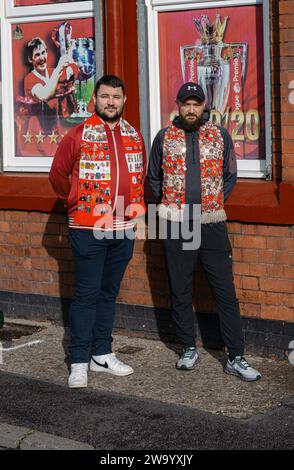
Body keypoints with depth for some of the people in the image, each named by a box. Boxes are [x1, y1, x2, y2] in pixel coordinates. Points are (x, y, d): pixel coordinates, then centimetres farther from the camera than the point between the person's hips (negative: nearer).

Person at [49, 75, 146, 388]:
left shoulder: (134, 137, 9)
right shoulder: (78, 135, -5)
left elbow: (141, 175, 22)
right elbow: (58, 175, 1)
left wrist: (137, 202, 13)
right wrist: (76, 202, 4)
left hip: (123, 229, 5)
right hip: (88, 229, -5)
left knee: (109, 293, 13)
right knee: (86, 295, -3)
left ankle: (102, 354, 22)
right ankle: (79, 362, 2)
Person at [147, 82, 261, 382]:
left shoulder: (220, 136, 5)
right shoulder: (164, 138, 5)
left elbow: (230, 176, 12)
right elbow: (153, 177, 15)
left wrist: (216, 203, 5)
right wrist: (168, 205, 9)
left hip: (212, 225, 0)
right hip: (175, 226, 1)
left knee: (225, 291, -3)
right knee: (180, 291, 8)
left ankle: (236, 358, 0)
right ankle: (189, 349, 23)